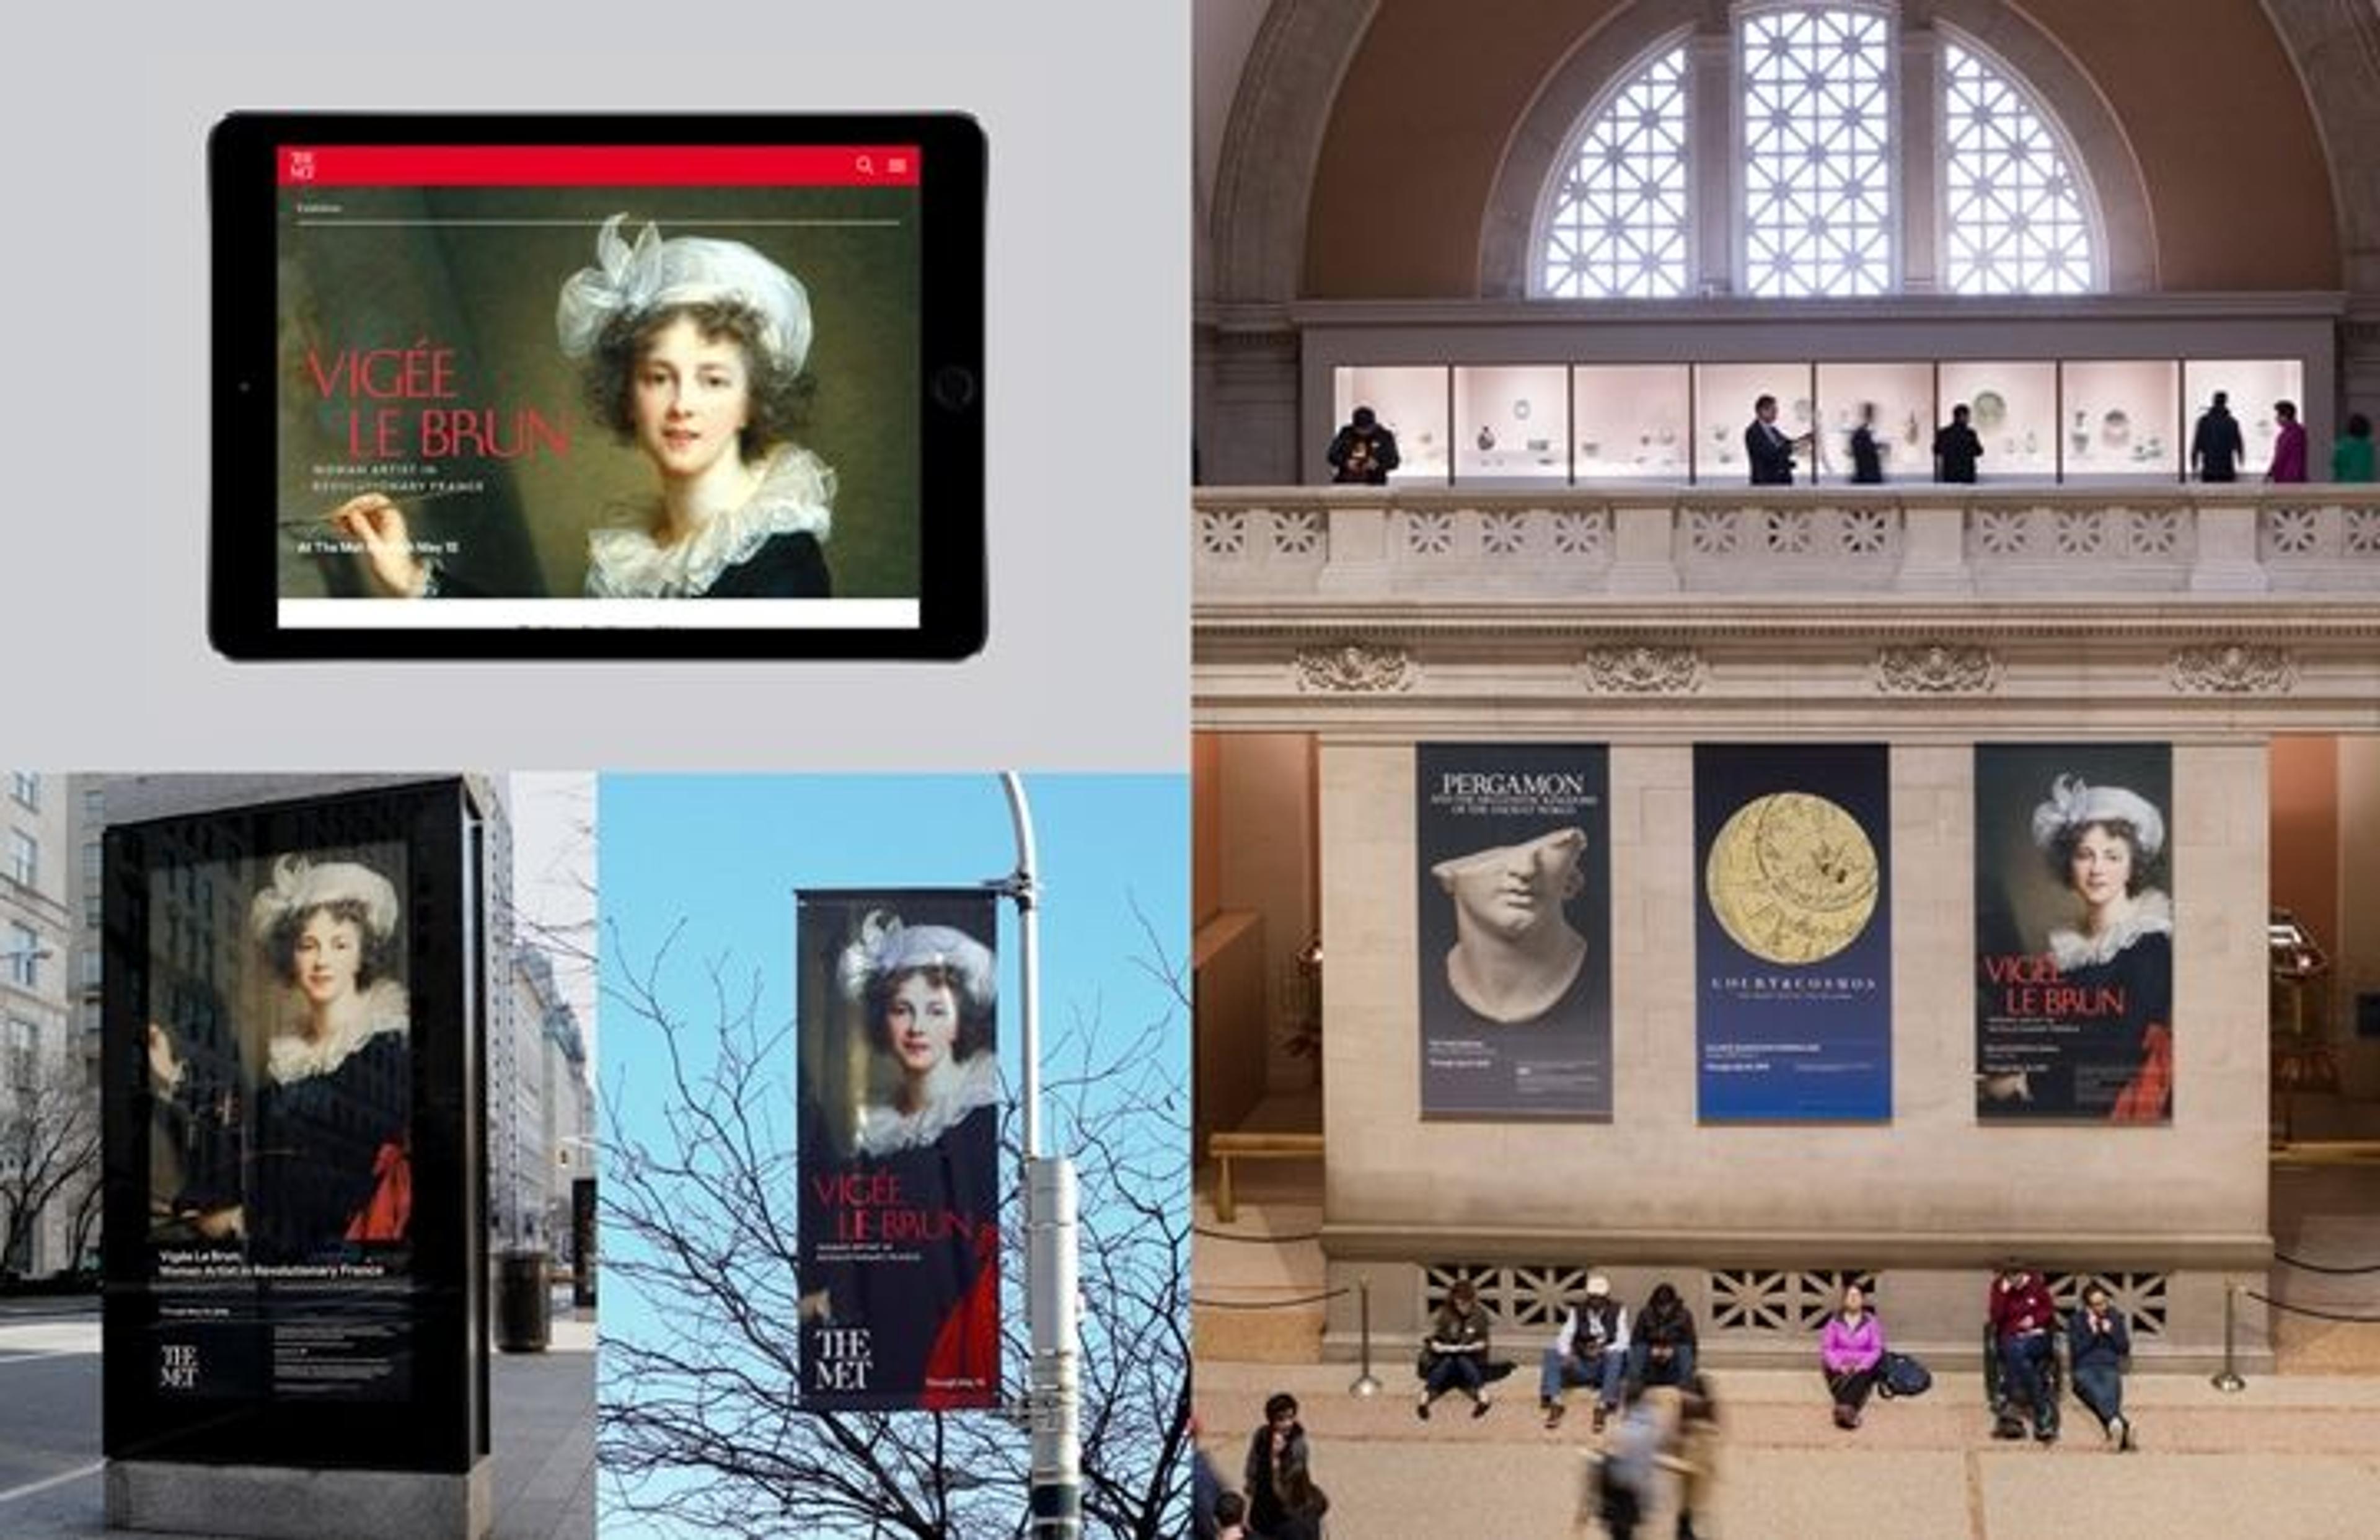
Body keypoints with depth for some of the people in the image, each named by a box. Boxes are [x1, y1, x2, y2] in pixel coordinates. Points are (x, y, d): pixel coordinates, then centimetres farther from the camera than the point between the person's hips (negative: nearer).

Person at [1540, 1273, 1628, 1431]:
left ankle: (1602, 1407, -44)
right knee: (1551, 1353, -22)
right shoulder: (1577, 1312, 6)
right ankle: (1555, 1404, -35)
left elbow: (1623, 1343, -10)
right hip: (1581, 1367, 2)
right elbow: (1563, 1339, -6)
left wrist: (1602, 1351, -28)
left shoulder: (1618, 1311, 1)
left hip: (1606, 1368, -2)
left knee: (1616, 1356, -36)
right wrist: (1567, 1354, -28)